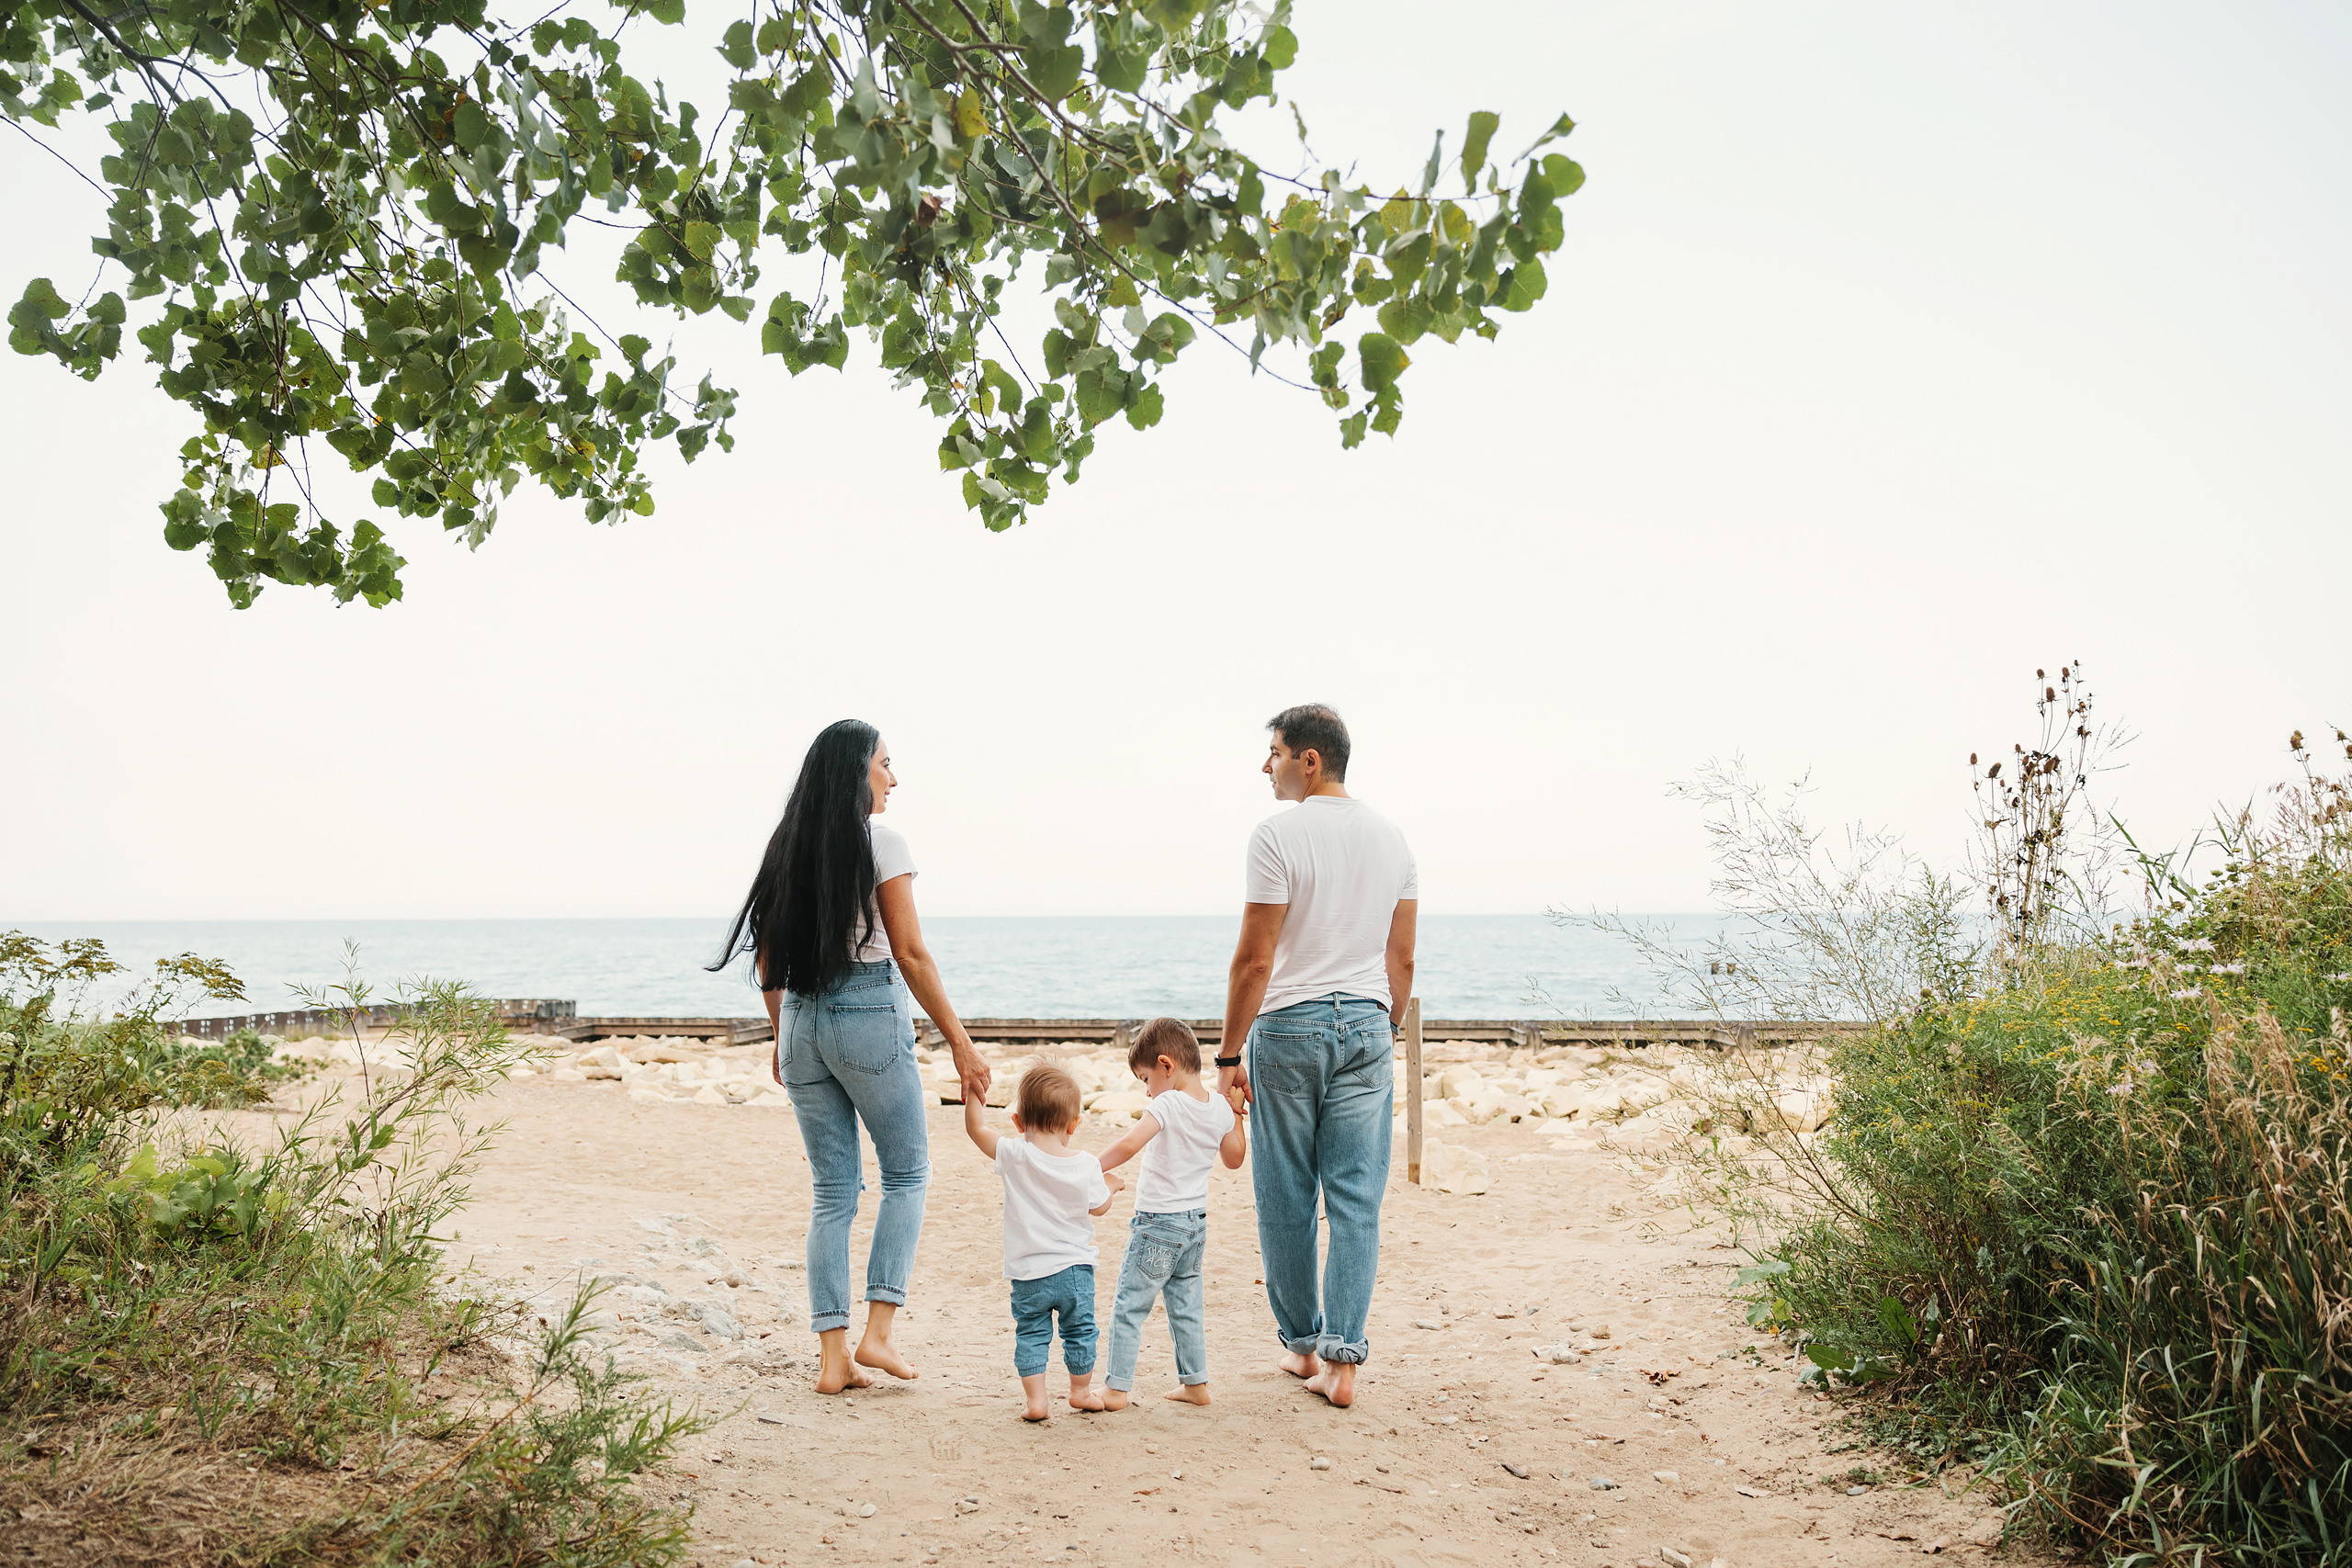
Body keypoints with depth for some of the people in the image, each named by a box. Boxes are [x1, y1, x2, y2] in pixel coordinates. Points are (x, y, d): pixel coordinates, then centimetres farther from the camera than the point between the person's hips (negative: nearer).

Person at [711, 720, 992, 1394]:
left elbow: (767, 961, 12)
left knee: (831, 1190, 11)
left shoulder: (786, 846, 9)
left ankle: (833, 1354, 10)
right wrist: (960, 1042, -6)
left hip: (802, 1019, 6)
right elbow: (910, 953, -11)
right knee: (907, 1173, 11)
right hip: (871, 1015, -5)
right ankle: (878, 1331, 2)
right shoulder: (879, 841, -8)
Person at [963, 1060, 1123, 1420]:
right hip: (1075, 1269, 1)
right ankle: (1081, 1390, 31)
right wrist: (1111, 1184, 25)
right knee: (1079, 1331, 18)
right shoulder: (1086, 1165, -9)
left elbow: (975, 1127, -6)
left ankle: (1035, 1399, 7)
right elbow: (1099, 1207, 7)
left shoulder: (1014, 1155, -15)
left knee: (1031, 1335, 11)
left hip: (1029, 1273, -1)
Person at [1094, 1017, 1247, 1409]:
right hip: (1196, 1221, 7)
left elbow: (1128, 1145, -31)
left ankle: (1116, 1388, 5)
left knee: (1128, 1307, 2)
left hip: (1157, 1223, -7)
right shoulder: (1220, 1106, 1)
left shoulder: (1167, 1105, -19)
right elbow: (1234, 1159, 14)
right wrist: (1235, 1113, 18)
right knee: (1186, 1307, 18)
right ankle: (1195, 1383, 23)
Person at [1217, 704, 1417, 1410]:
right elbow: (1402, 961, 11)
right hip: (1365, 1025, 4)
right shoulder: (1391, 839, 8)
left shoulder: (1279, 835, -10)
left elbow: (1255, 959, -11)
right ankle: (1341, 1357, 1)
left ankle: (1302, 1342, 20)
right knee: (1357, 1200, 4)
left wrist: (1229, 1054, -5)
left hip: (1288, 1030, -4)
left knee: (1286, 1199, 9)